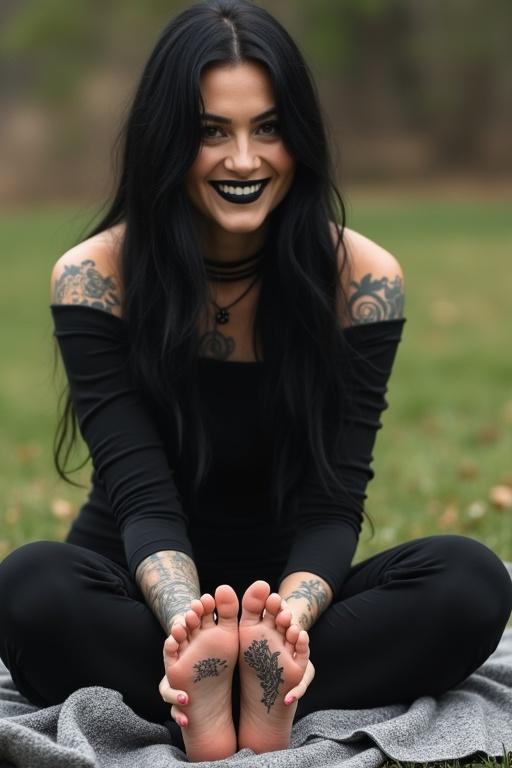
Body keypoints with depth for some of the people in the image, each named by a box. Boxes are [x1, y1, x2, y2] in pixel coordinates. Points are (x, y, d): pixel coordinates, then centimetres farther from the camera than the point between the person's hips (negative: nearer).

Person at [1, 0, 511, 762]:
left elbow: (331, 503, -14)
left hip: (287, 591, 2)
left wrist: (291, 614, -37)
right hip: (147, 597, -1)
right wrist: (188, 622, -40)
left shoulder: (362, 279, -10)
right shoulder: (94, 277, -13)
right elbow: (143, 498, -18)